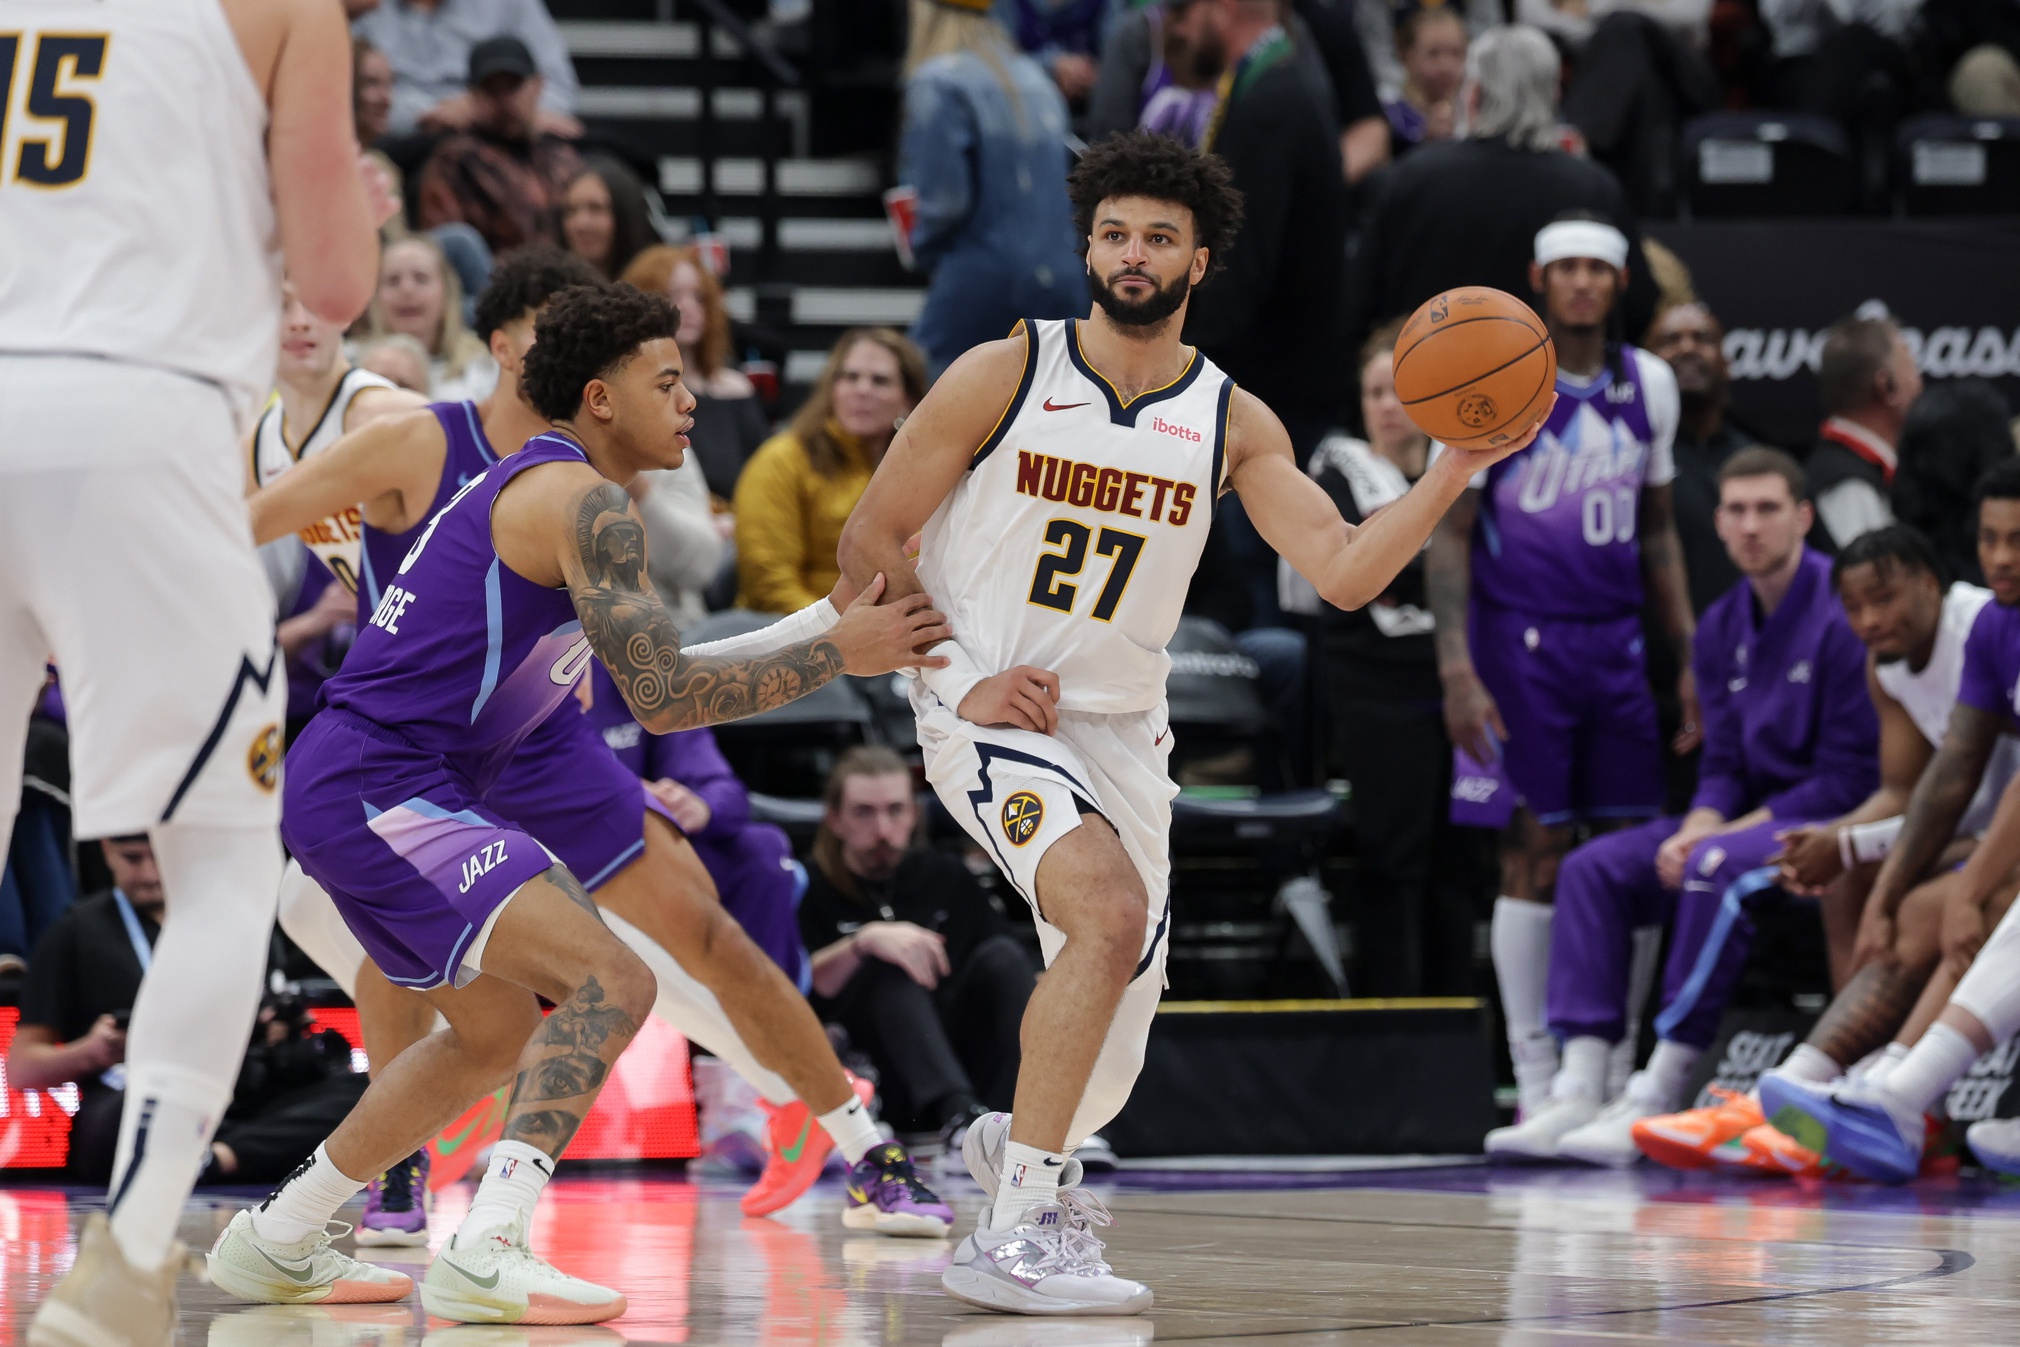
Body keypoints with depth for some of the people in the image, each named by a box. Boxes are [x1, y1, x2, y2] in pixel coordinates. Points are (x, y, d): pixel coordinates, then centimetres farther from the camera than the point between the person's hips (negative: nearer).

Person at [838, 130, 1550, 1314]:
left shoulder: (1231, 424, 0)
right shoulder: (1005, 376, -8)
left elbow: (1345, 573, -7)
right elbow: (871, 539, -4)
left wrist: (1455, 470, -20)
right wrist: (960, 677, -14)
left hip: (1120, 729, 5)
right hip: (991, 711, -5)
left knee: (1111, 1057, 7)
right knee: (1112, 908, -31)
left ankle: (1024, 1147, 45)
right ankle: (1013, 1233, -27)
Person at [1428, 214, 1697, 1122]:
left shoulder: (1648, 385, 9)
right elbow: (1449, 534, -6)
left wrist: (1689, 660, 13)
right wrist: (1456, 672, -14)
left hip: (1617, 640, 5)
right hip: (1521, 639, -5)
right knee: (1536, 856, -7)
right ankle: (1535, 1082, -2)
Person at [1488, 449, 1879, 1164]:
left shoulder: (1843, 613, -15)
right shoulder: (1723, 628, 10)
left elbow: (1851, 776, -18)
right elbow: (1724, 763, 12)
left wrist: (1724, 836, -18)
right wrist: (1695, 829, -11)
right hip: (1748, 817, 8)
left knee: (1718, 871, -35)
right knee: (1593, 867, -8)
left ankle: (1656, 1097, -35)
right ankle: (1580, 1092, -19)